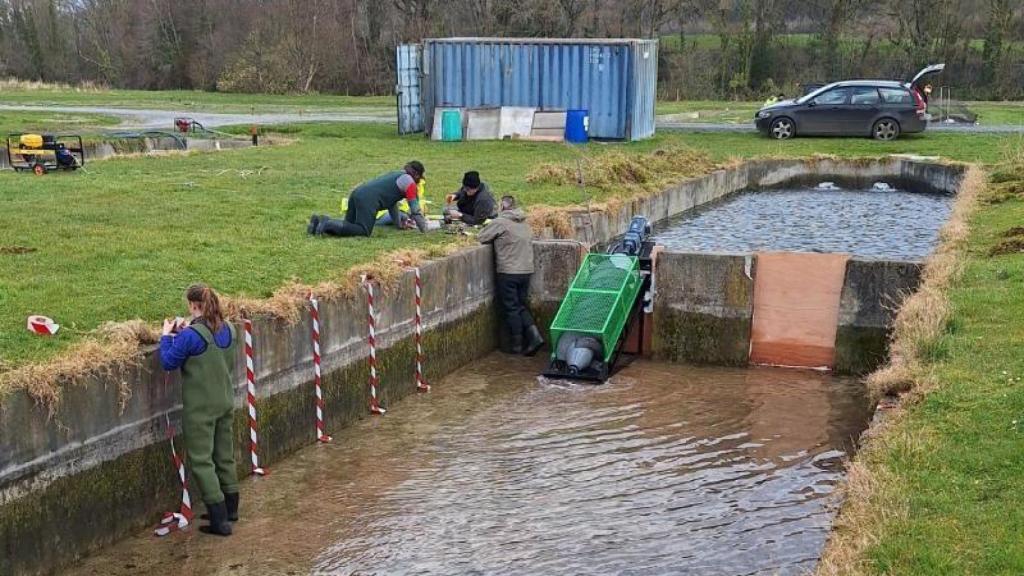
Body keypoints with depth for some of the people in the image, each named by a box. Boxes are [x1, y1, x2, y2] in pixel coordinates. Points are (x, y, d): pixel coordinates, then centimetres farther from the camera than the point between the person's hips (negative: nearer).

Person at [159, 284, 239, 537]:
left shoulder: (191, 336, -21)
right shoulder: (229, 330, 1)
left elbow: (168, 362, -11)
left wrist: (167, 335, 4)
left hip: (200, 408, -7)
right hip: (226, 403, 7)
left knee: (201, 461, 2)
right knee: (225, 456, 19)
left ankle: (219, 520, 1)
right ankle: (230, 509, 32)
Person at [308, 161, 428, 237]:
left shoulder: (397, 175, 33)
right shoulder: (409, 181, 5)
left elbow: (391, 202, 40)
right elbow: (415, 209, 4)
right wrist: (424, 230, 16)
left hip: (358, 192, 9)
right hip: (368, 199, -9)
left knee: (350, 226, 9)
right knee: (363, 231, -16)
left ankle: (322, 222, -9)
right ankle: (327, 225, -28)